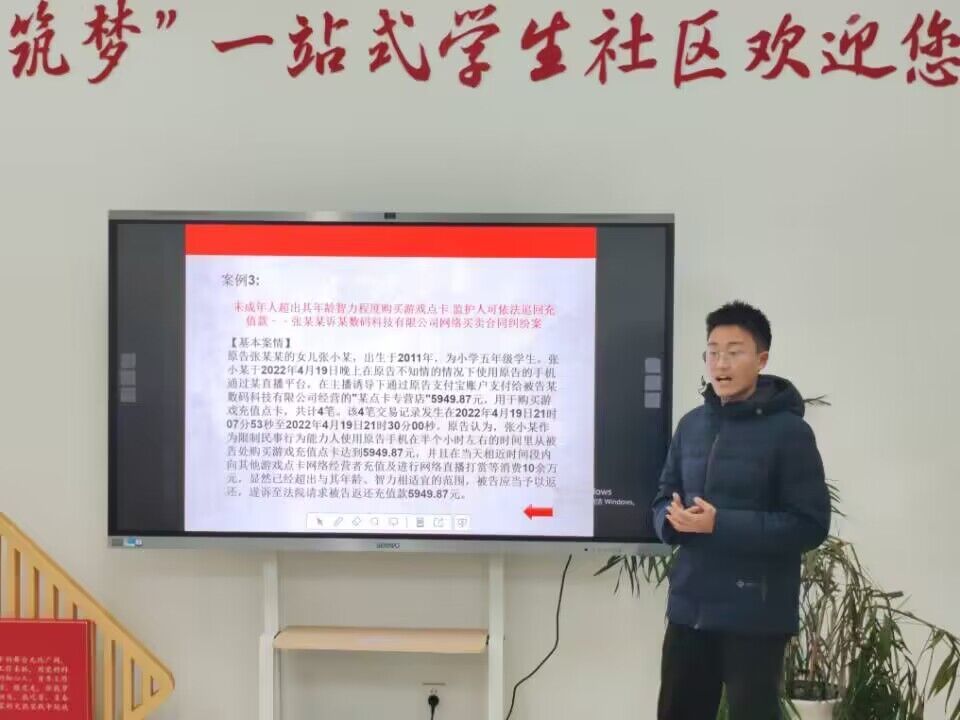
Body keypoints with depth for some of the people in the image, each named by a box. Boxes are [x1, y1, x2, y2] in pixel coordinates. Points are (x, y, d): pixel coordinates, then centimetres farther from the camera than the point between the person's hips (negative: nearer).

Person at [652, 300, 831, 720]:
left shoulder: (787, 430, -10)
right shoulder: (692, 424, 9)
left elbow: (811, 524, -14)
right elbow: (664, 499, 16)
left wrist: (721, 525, -21)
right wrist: (673, 520, -8)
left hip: (755, 614, -6)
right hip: (689, 606, 6)